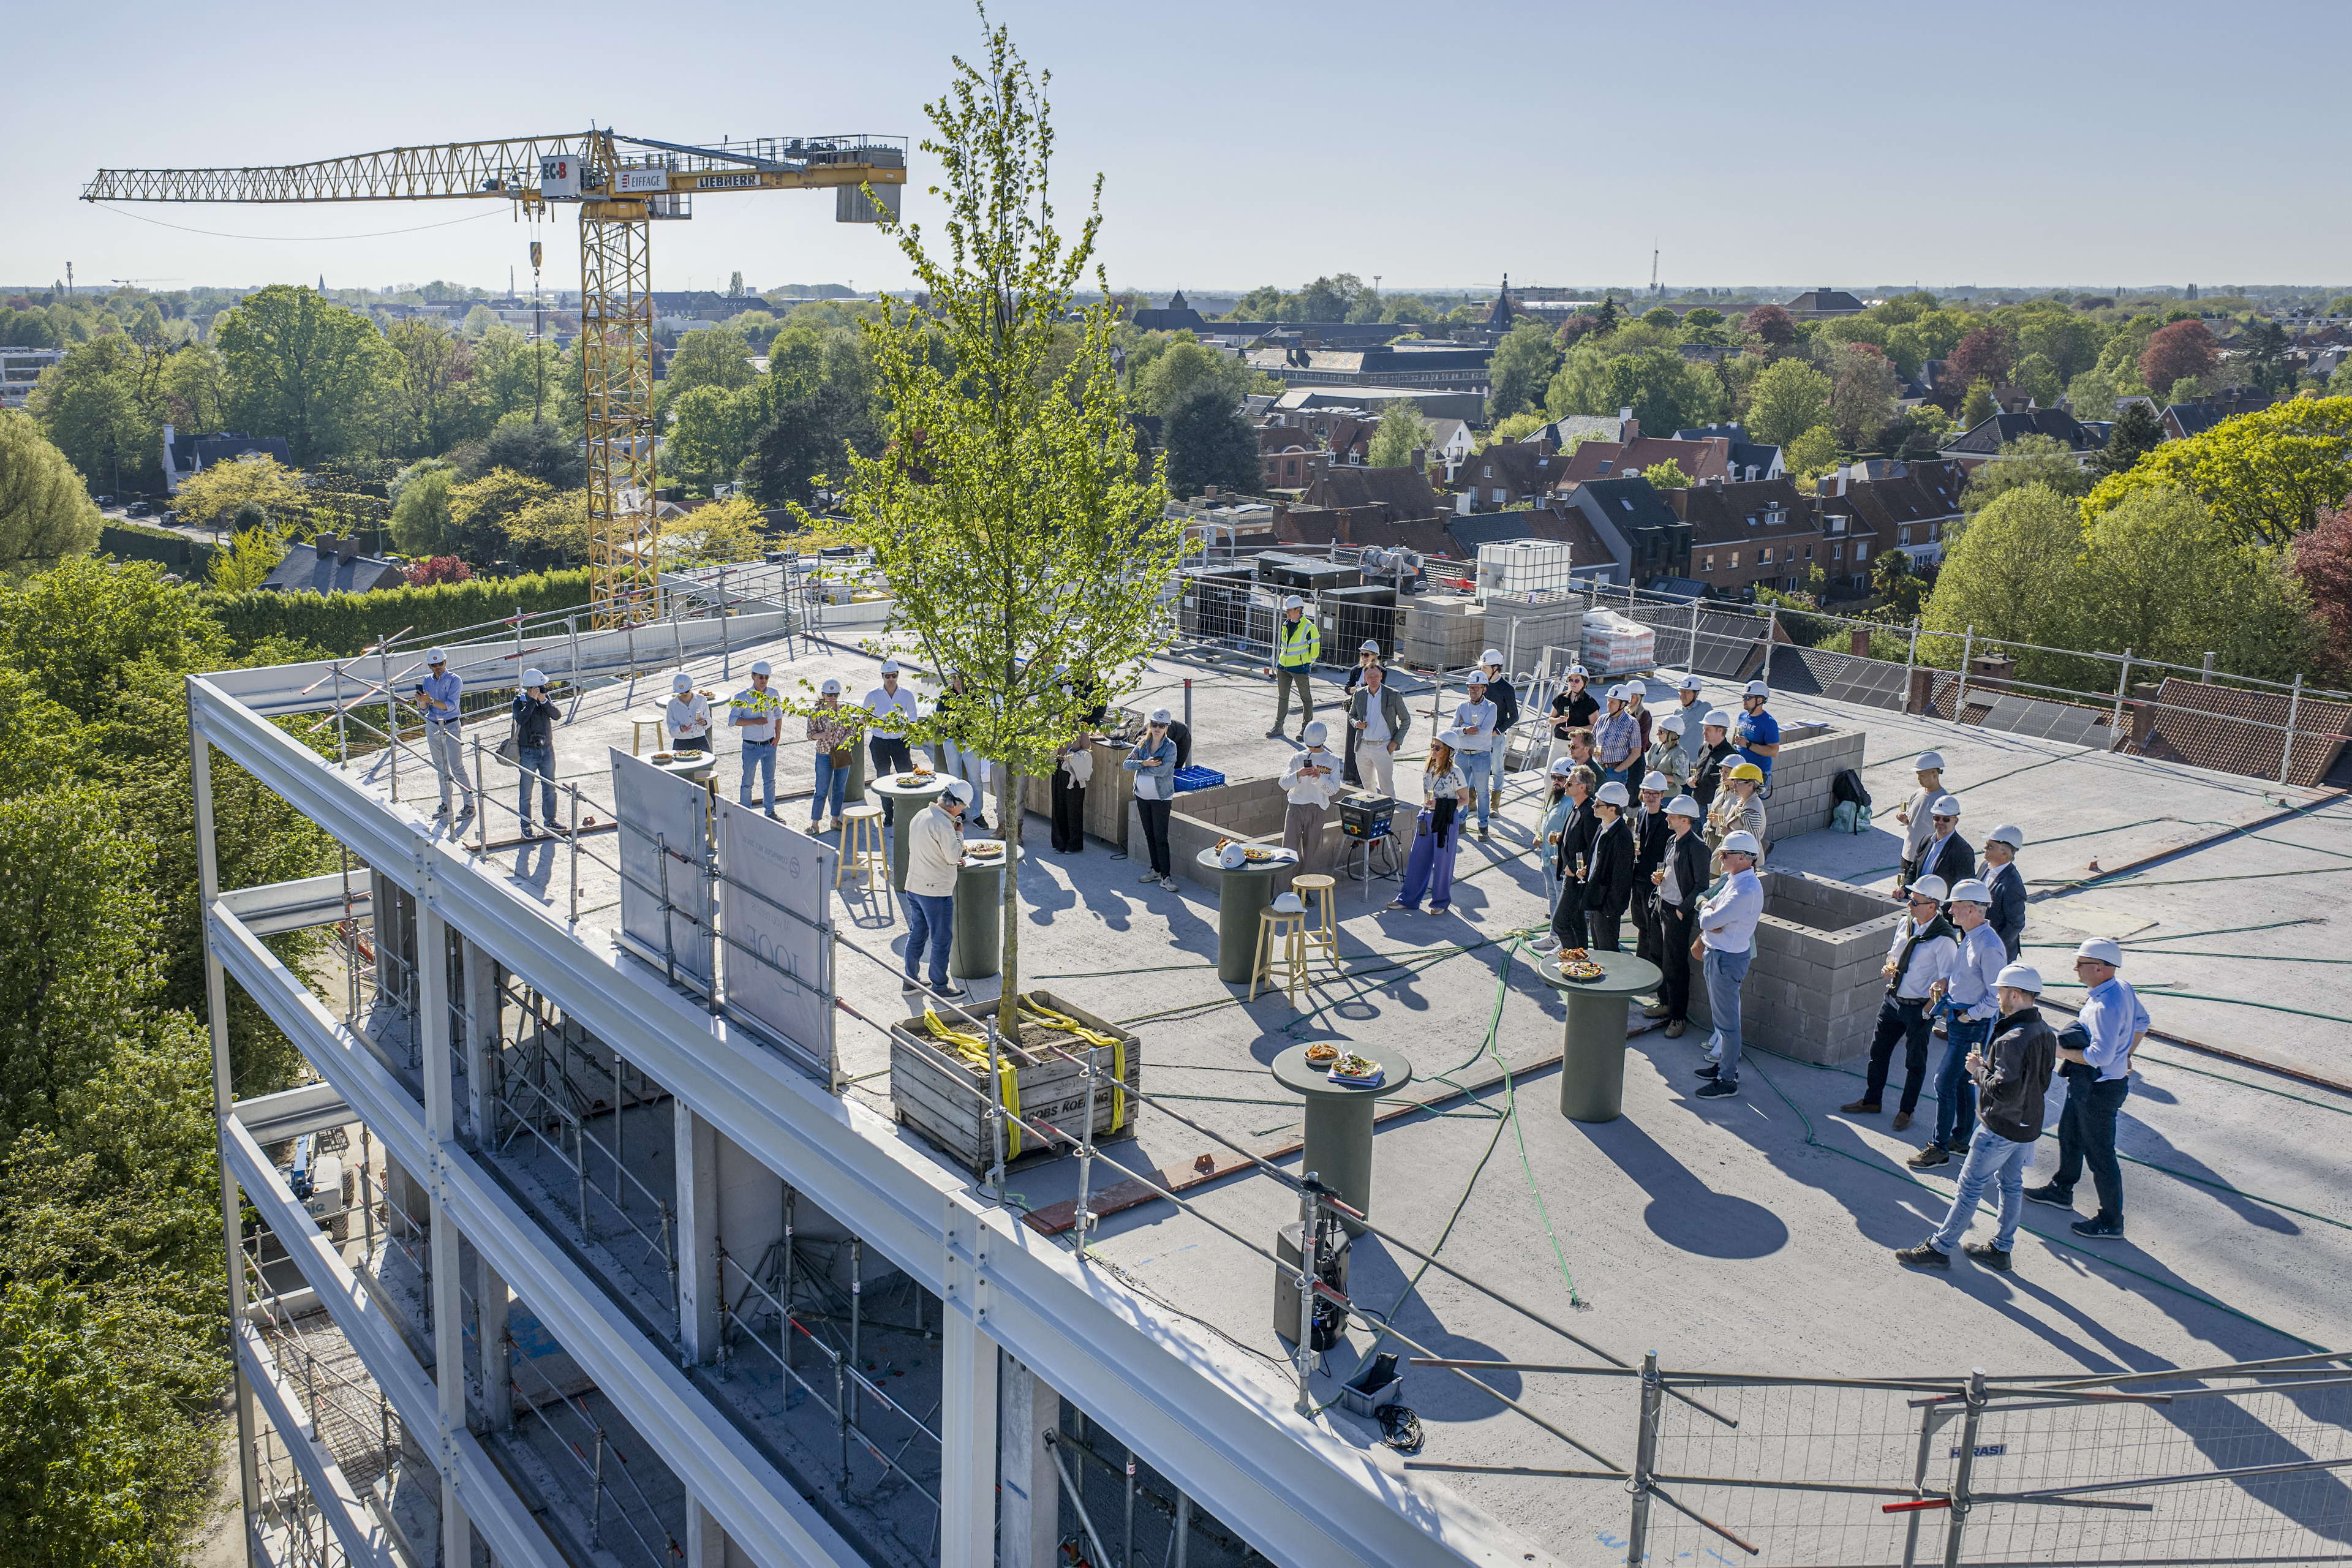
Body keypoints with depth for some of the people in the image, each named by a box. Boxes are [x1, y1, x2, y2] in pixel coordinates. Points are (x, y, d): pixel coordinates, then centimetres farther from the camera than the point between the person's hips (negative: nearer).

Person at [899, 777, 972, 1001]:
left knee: (916, 935, 19)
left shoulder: (921, 815, 7)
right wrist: (959, 833, -6)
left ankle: (911, 981, 29)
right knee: (941, 940, 4)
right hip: (935, 891, -9)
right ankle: (939, 987, 13)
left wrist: (952, 861, 17)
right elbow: (954, 855, -19)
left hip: (914, 887, 9)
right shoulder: (943, 824, -21)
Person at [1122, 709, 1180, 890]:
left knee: (1161, 837, -8)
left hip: (1161, 798, -5)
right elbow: (1126, 764, -3)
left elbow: (1162, 770, -23)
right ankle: (1156, 870, 25)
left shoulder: (1170, 746, -10)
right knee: (1150, 835, 14)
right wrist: (1145, 763, -20)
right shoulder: (1142, 744, 5)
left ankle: (1166, 876, -5)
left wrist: (1139, 766, -13)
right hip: (1142, 795, 6)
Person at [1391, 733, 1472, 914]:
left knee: (1442, 862, 6)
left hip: (1446, 820, -6)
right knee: (1418, 859, 10)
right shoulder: (1429, 768, 5)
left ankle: (1441, 901, 21)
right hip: (1427, 818, 6)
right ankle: (1408, 899, 19)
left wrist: (1440, 804, -19)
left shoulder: (1455, 772, -15)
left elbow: (1465, 800, -10)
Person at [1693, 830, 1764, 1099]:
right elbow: (1708, 907, 12)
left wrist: (1707, 914, -4)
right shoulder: (1733, 881, 6)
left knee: (1727, 1019, -1)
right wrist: (1709, 916, -11)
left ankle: (1728, 1080, 8)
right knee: (1720, 1011, 22)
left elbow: (1710, 920, -27)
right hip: (1716, 952, 10)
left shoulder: (1747, 890, -26)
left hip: (1728, 958, -10)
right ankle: (1724, 1064, 36)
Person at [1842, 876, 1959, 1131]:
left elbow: (1947, 977, -18)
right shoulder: (1905, 924, 1)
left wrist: (1928, 1009, -22)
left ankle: (1906, 1110, 27)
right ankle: (1871, 1101, 34)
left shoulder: (1945, 939, -21)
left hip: (1920, 1007, -7)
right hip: (1893, 1000, 7)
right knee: (1878, 1052, 17)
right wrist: (1888, 966, -5)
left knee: (1915, 1062, 10)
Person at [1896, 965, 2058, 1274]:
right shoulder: (2045, 1032, 2)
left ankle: (1939, 1248, 9)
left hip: (2002, 1126, -9)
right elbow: (2040, 1079, 11)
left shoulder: (2013, 1040, -28)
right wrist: (1988, 1071, 4)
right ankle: (2001, 1249, 30)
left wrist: (1979, 1069, -16)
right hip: (2029, 1124, 9)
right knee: (2011, 1184, 19)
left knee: (1970, 1187, 0)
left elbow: (2005, 1092, -32)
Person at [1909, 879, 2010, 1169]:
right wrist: (1946, 989, 8)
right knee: (1961, 1081, 18)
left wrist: (1969, 1015, -17)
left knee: (1945, 1082, -5)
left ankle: (1940, 1148, 4)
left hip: (1973, 1026, -10)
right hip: (1959, 1019, 10)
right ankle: (1962, 1139, 30)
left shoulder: (1988, 946, -23)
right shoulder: (1969, 938, 7)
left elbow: (1997, 996, -23)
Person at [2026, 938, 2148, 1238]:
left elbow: (2100, 1056, -35)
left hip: (2099, 1089, -11)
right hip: (2084, 1085, 11)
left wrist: (2065, 1053, -20)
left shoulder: (2105, 1006, -32)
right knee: (2069, 1135, 27)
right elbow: (2141, 1022, 16)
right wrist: (2125, 1056, 22)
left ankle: (2111, 1221, 18)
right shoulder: (2122, 989, 0)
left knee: (2099, 1154, 4)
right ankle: (2061, 1191, 46)